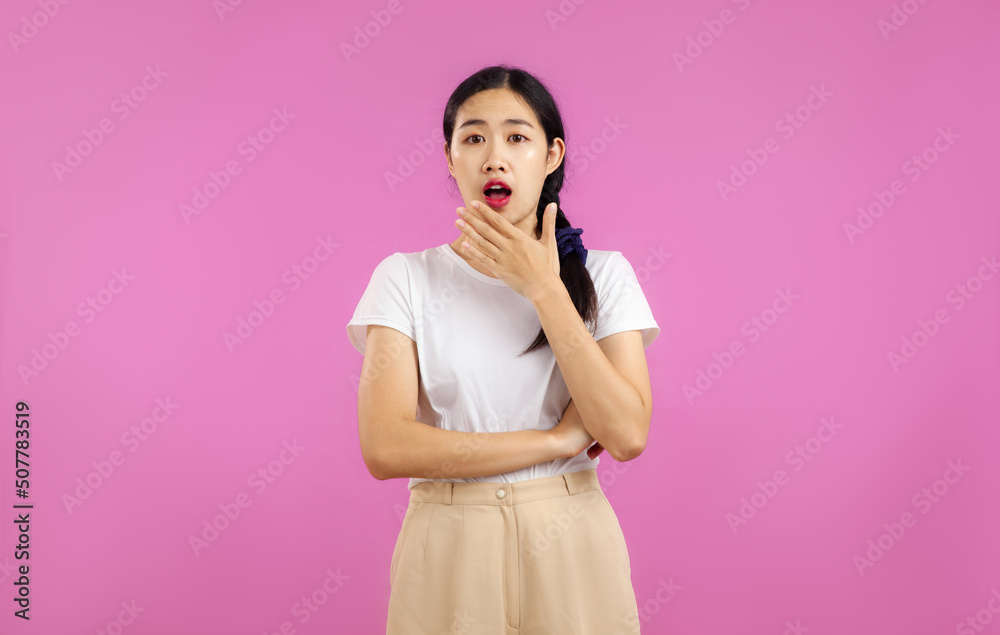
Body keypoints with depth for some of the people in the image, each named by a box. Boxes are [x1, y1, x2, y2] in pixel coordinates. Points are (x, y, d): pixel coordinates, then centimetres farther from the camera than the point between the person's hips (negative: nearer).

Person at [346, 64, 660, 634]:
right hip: (450, 551, 0)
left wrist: (543, 289, -15)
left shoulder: (602, 274, -1)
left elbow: (627, 435, -14)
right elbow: (386, 448, -15)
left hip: (570, 549, 1)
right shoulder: (406, 277, -4)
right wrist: (559, 439, -13)